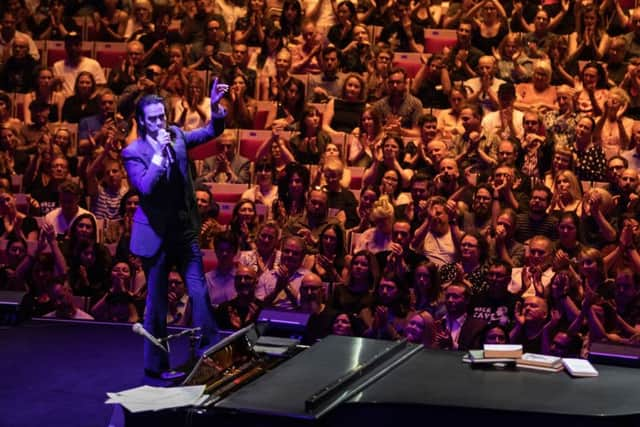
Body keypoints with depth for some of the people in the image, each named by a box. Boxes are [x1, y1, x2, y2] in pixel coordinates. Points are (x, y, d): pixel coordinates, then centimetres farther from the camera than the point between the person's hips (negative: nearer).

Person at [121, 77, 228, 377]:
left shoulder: (176, 135, 3)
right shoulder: (132, 152, -12)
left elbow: (212, 132, 4)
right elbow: (145, 187, -24)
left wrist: (215, 106, -14)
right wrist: (160, 152, -26)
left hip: (185, 228, 5)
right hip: (156, 233, -4)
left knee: (199, 293, 4)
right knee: (156, 302, 5)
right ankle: (156, 364, 18)